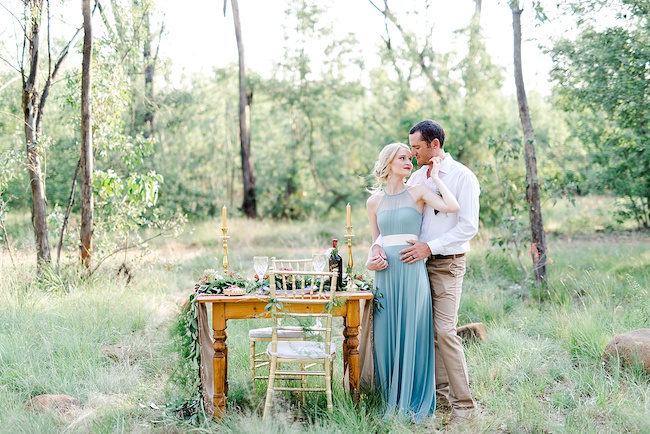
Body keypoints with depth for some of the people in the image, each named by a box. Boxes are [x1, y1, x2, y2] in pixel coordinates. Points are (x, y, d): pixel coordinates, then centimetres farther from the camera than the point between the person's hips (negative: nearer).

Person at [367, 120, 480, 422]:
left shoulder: (462, 177, -7)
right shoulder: (416, 178, 11)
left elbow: (468, 227, -12)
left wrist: (429, 247, -17)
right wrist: (377, 245, -8)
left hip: (447, 263, -6)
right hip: (419, 260, 6)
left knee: (444, 331, -13)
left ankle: (462, 403, -6)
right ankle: (440, 388, 19)